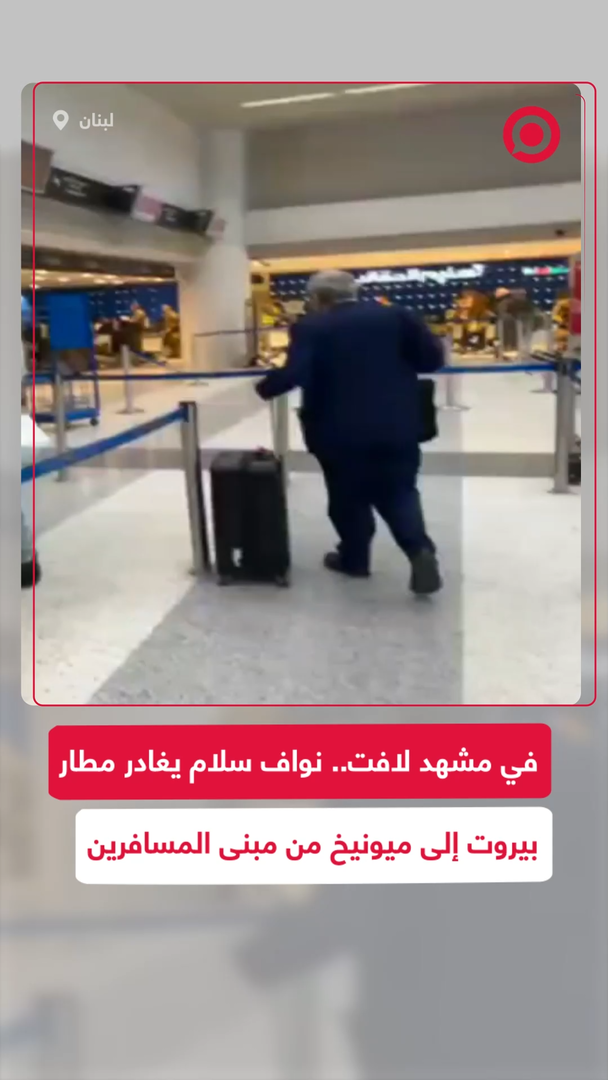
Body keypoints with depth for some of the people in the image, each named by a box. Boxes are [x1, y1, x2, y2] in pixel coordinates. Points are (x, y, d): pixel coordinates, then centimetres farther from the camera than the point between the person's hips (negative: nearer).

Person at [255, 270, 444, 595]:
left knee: (348, 495, 16)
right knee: (399, 491, 14)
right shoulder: (395, 316, 4)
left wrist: (264, 389, 0)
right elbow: (432, 358, 2)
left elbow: (293, 373, -17)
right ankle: (420, 549, -5)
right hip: (396, 426, 2)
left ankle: (354, 557, 29)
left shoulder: (310, 328, -5)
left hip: (341, 430, -2)